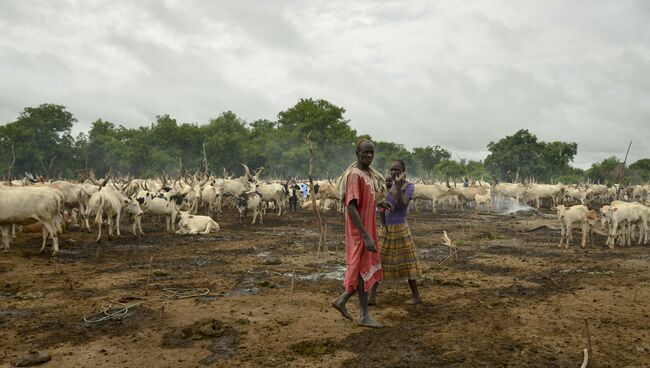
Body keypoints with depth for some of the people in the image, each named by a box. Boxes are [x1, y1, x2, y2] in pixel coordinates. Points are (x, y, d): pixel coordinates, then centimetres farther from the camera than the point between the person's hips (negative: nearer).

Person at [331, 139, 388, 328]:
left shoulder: (369, 174, 10)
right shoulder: (355, 175, -18)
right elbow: (351, 207, -25)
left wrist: (378, 204, 5)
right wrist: (366, 236, -28)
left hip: (368, 230, 9)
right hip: (360, 233, -9)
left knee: (370, 268, 15)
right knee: (363, 270, 1)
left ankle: (341, 301, 25)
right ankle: (364, 316, 14)